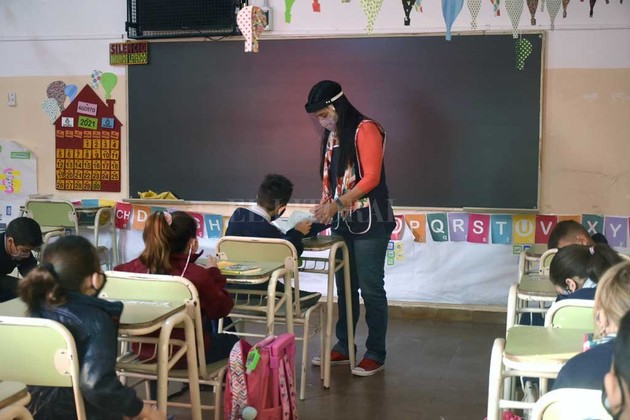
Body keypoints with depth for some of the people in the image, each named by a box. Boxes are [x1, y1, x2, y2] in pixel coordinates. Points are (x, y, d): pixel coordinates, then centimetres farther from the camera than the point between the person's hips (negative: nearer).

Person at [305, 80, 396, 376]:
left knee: (370, 288, -2)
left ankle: (376, 354, 8)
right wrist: (324, 206, 0)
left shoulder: (365, 130, -10)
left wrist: (336, 204, -21)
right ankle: (343, 347, 23)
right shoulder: (331, 136, 12)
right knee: (345, 287, 12)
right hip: (342, 222, 7)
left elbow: (371, 177, -17)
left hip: (369, 222, -7)